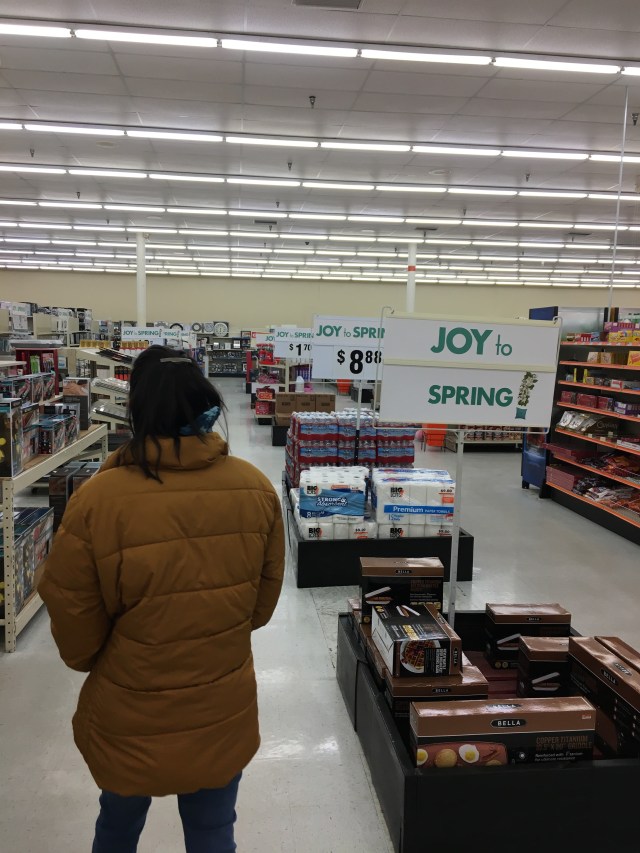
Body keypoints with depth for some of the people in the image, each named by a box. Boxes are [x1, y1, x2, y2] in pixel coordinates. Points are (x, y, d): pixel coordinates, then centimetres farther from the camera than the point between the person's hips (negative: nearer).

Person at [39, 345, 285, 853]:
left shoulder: (96, 500, -24)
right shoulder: (256, 489, -15)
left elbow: (74, 626, -11)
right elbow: (263, 603, -1)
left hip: (131, 717, -1)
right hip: (224, 711, 2)